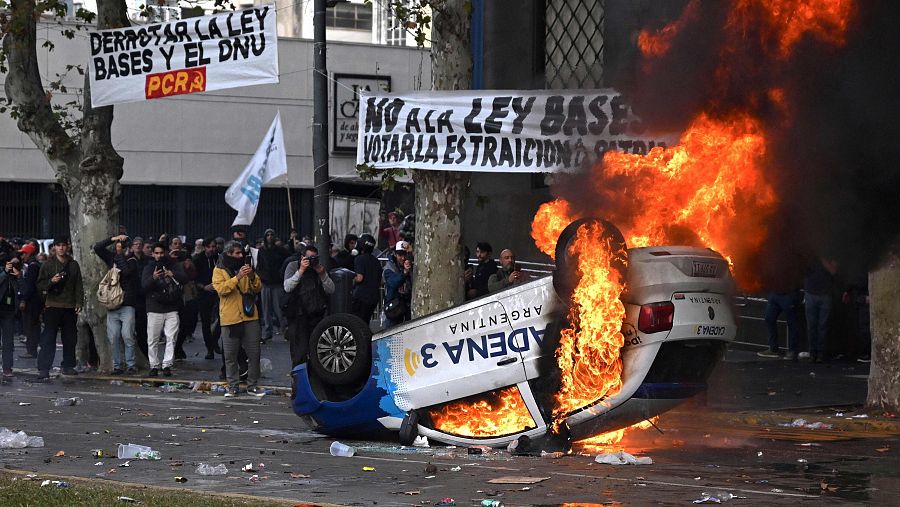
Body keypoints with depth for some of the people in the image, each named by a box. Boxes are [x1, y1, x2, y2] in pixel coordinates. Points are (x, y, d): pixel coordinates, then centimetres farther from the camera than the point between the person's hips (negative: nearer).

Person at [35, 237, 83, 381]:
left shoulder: (73, 265, 11)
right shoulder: (48, 265, 2)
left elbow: (79, 285, 14)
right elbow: (40, 285, 1)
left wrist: (79, 302, 4)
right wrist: (51, 281, -17)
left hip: (70, 307, 4)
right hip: (53, 306, -4)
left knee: (70, 338, 9)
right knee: (48, 339, -10)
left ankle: (68, 366, 22)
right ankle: (43, 369, -14)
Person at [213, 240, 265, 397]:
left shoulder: (244, 267, 13)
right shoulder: (219, 270, 0)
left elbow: (258, 288, 9)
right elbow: (221, 289, -16)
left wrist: (252, 276, -10)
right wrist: (238, 277, -24)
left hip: (249, 316, 4)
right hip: (230, 318, -4)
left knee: (254, 353, 3)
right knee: (230, 355, 1)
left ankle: (252, 385, 11)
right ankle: (233, 386, 10)